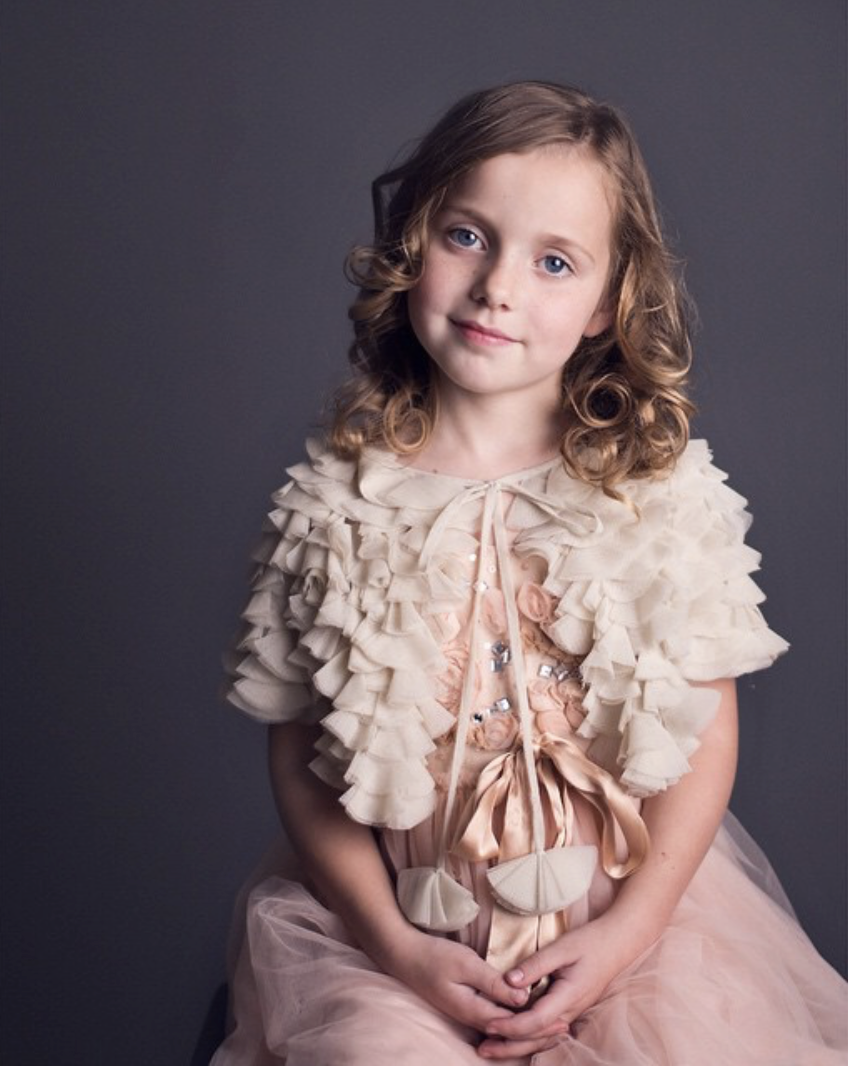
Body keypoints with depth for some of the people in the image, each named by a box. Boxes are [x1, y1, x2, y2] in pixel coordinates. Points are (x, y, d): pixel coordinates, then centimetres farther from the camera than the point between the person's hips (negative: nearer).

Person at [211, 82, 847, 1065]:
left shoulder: (661, 492, -5)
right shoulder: (339, 501, -5)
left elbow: (708, 730, -2)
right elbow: (295, 748, -1)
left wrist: (628, 931, -10)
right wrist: (394, 943, -9)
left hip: (632, 906, 1)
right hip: (397, 920, 0)